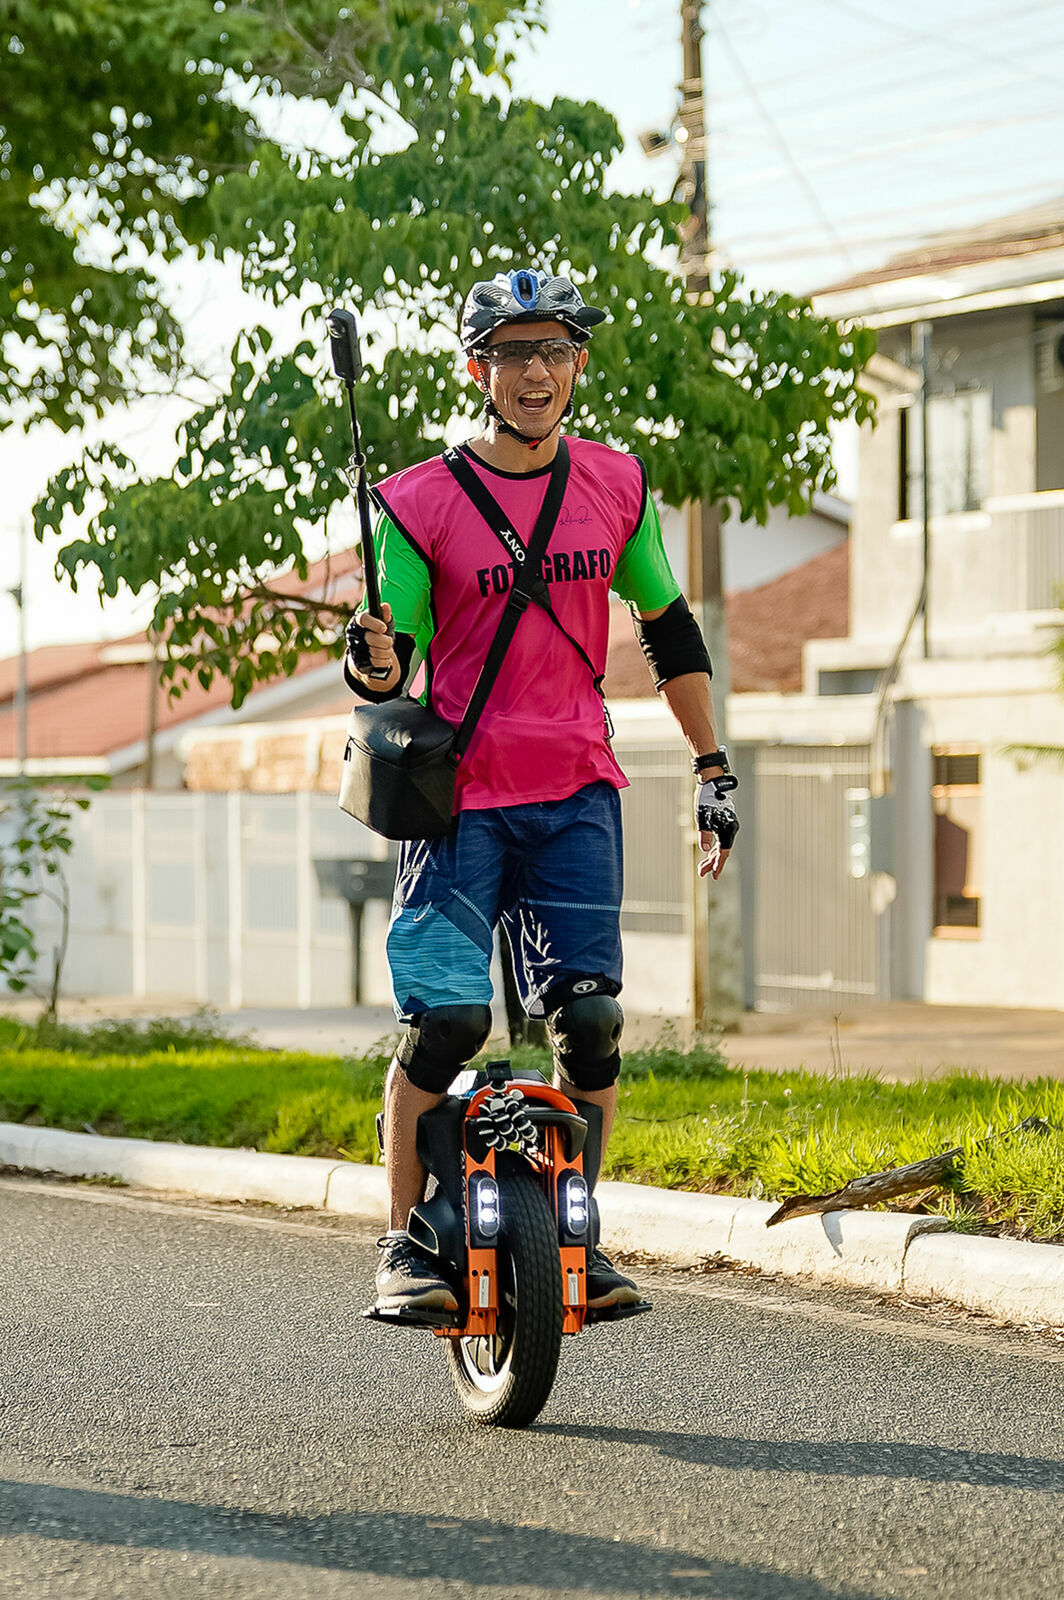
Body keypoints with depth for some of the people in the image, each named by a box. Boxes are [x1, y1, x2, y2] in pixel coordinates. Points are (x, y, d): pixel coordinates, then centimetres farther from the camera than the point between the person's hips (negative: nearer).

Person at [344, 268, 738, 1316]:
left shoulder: (615, 485, 7)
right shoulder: (421, 504, -4)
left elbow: (668, 629, 18)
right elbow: (388, 674, -2)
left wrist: (712, 770, 16)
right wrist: (371, 659, -26)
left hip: (576, 796, 3)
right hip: (459, 794, -3)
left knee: (589, 1017, -6)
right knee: (444, 1018, -13)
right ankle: (405, 1242, 1)